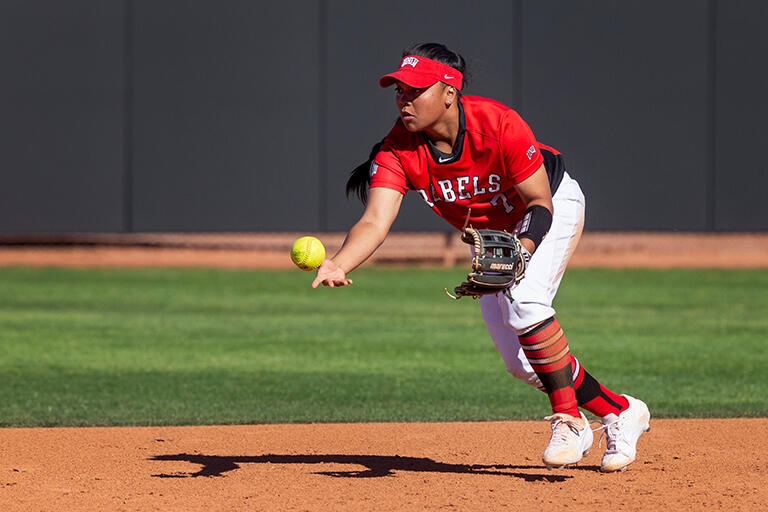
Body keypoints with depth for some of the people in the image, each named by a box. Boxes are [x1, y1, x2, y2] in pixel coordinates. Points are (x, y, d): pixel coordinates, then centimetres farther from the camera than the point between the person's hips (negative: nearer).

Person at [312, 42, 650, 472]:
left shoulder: (499, 126, -35)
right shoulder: (398, 150, -26)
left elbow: (540, 202, -26)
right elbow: (375, 222, -37)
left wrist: (524, 248, -46)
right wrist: (338, 266, -57)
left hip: (553, 206, -5)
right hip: (490, 234, 5)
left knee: (525, 301, -33)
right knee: (521, 361, 1)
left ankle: (569, 419, -18)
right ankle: (619, 412, 21)